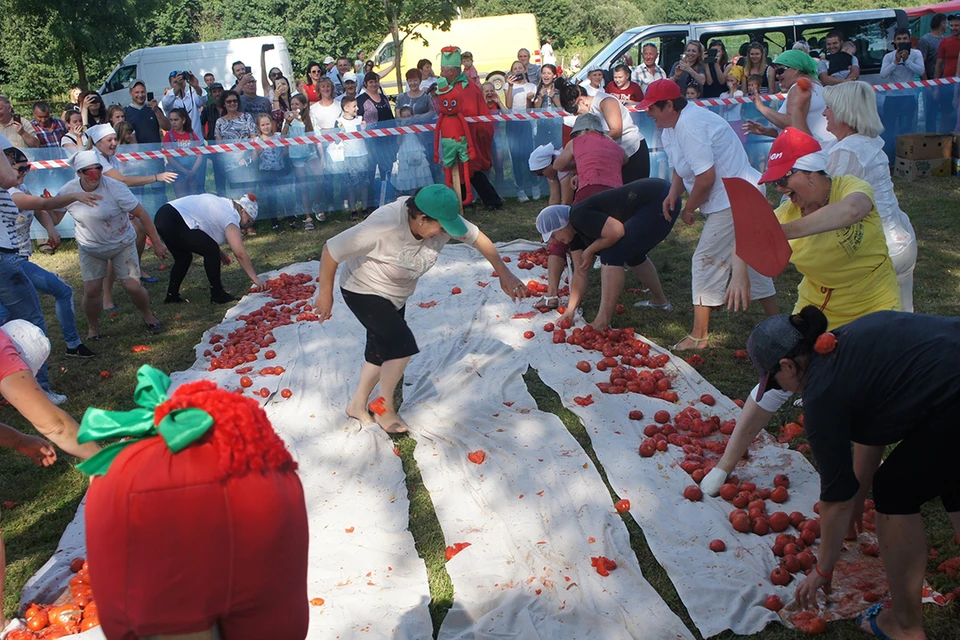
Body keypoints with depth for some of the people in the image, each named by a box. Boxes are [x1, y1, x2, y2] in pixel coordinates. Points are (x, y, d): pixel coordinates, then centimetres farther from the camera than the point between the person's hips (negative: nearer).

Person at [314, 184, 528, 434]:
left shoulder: (441, 219, -21)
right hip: (364, 292, -7)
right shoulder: (384, 227, -39)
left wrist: (503, 272, -4)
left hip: (396, 294, 7)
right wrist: (326, 294, -20)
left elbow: (476, 236, -4)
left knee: (383, 351, 14)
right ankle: (385, 410, 6)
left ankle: (357, 405, 35)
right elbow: (331, 250, -31)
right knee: (402, 346, -15)